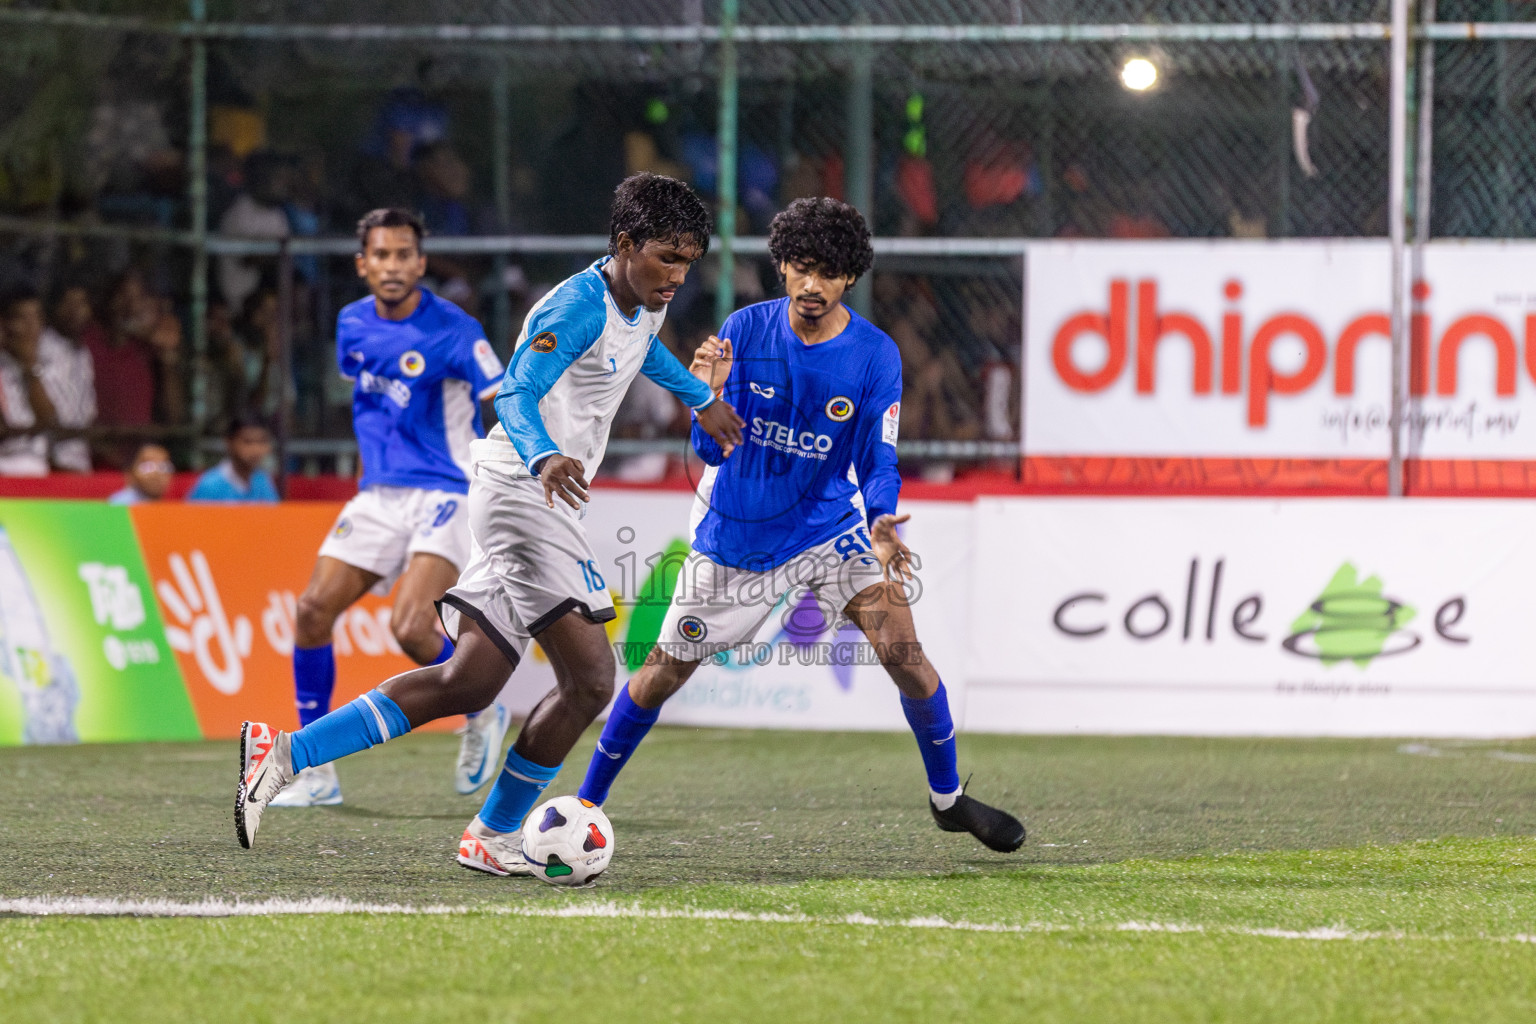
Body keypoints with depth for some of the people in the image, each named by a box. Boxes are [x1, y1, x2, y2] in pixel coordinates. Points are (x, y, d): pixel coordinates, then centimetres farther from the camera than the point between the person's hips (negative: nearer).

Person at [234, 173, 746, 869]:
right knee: (589, 680, -13)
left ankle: (286, 754, 6)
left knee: (469, 682, 5)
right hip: (523, 493, -10)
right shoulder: (579, 306, -18)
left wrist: (700, 399, 43)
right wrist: (543, 458, -49)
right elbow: (515, 394, -31)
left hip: (539, 503, 10)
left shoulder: (643, 303, 12)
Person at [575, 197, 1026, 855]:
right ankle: (584, 804, 19)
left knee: (902, 652, -14)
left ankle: (948, 797, 6)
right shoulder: (746, 331, -14)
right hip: (736, 533, 0)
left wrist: (881, 524, -32)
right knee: (663, 672, 2)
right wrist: (711, 395, -34)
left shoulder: (874, 356, -13)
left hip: (829, 524, 0)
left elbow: (876, 463, -11)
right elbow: (712, 450, -13)